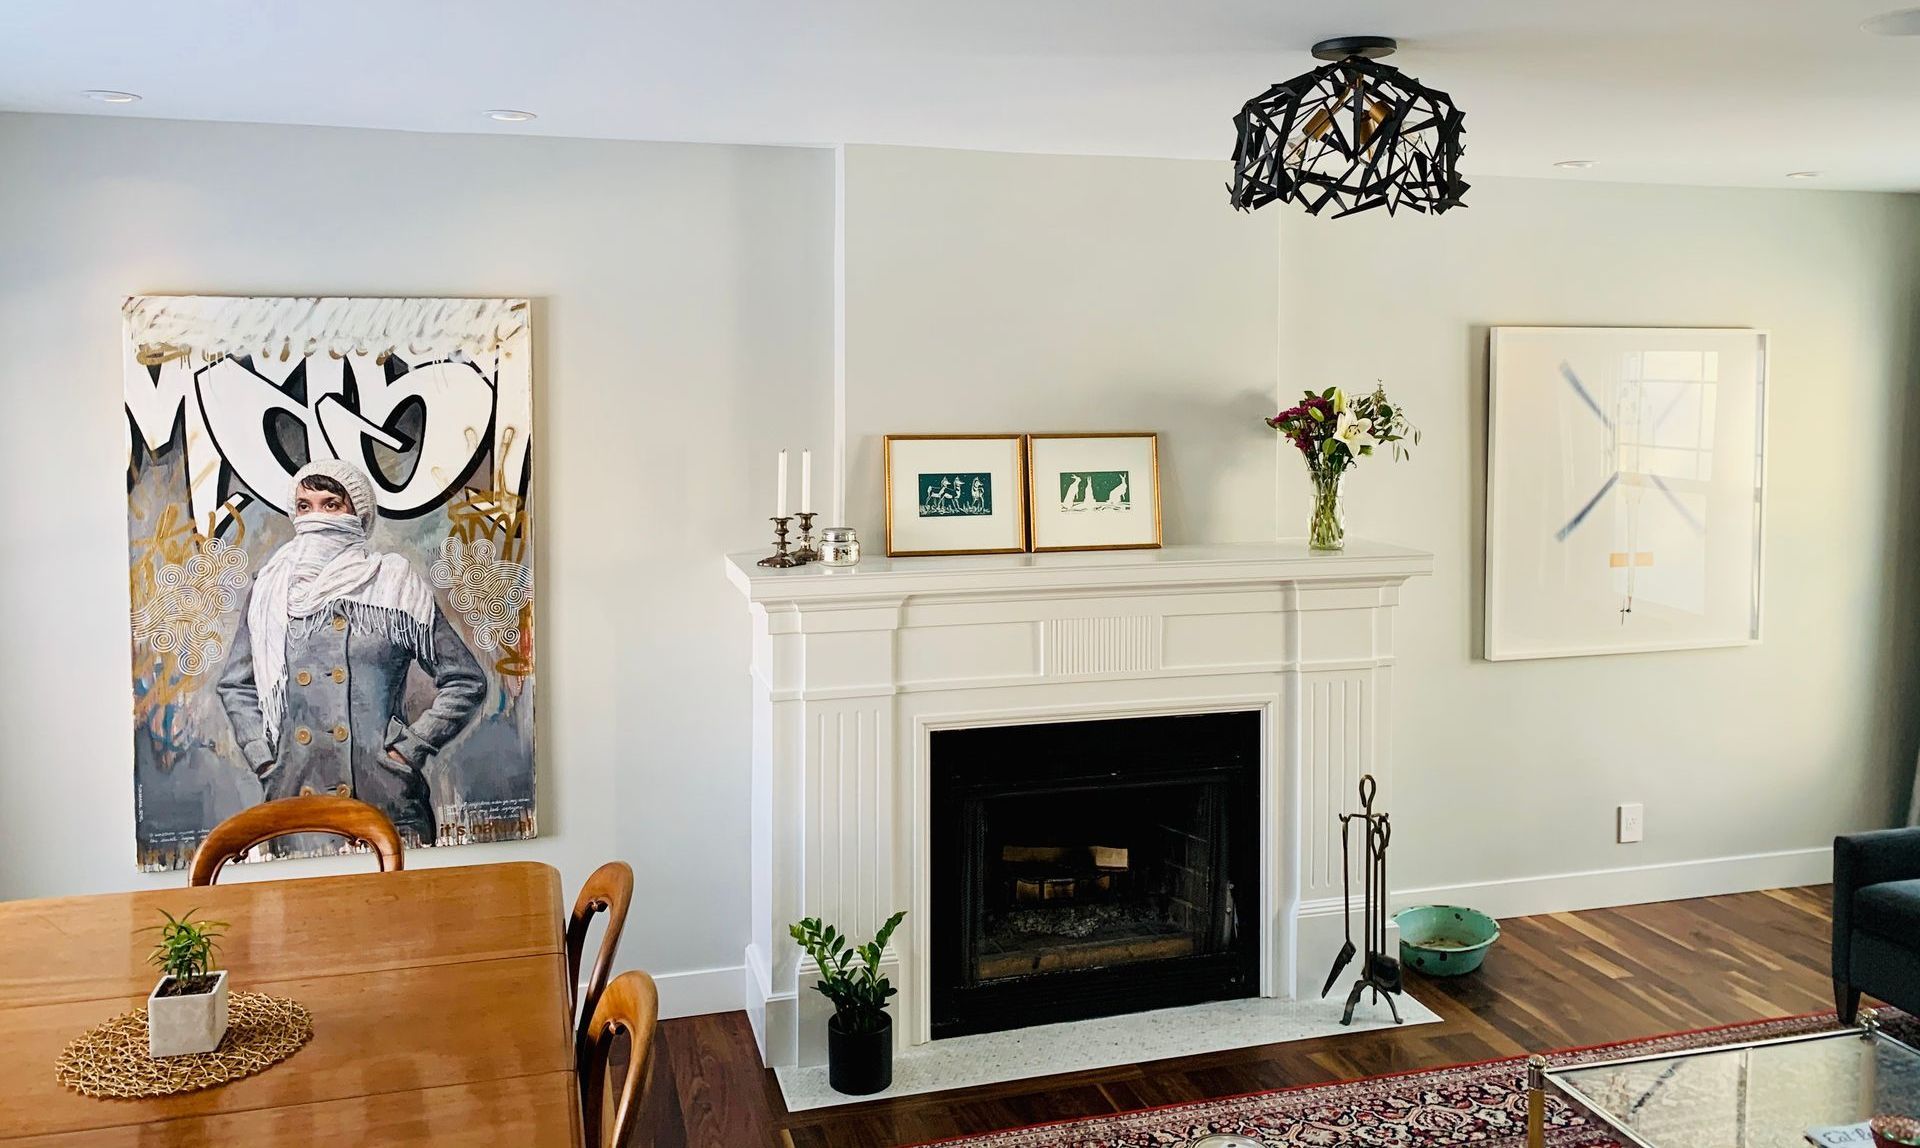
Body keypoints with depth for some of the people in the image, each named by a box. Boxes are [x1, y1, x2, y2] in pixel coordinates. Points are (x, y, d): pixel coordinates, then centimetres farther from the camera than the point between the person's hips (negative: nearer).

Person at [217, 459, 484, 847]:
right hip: (294, 801, 2)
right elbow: (235, 685, 21)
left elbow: (466, 681, 3)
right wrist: (263, 758, 9)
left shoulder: (395, 585, 2)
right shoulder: (270, 590, 11)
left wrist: (411, 747, -3)